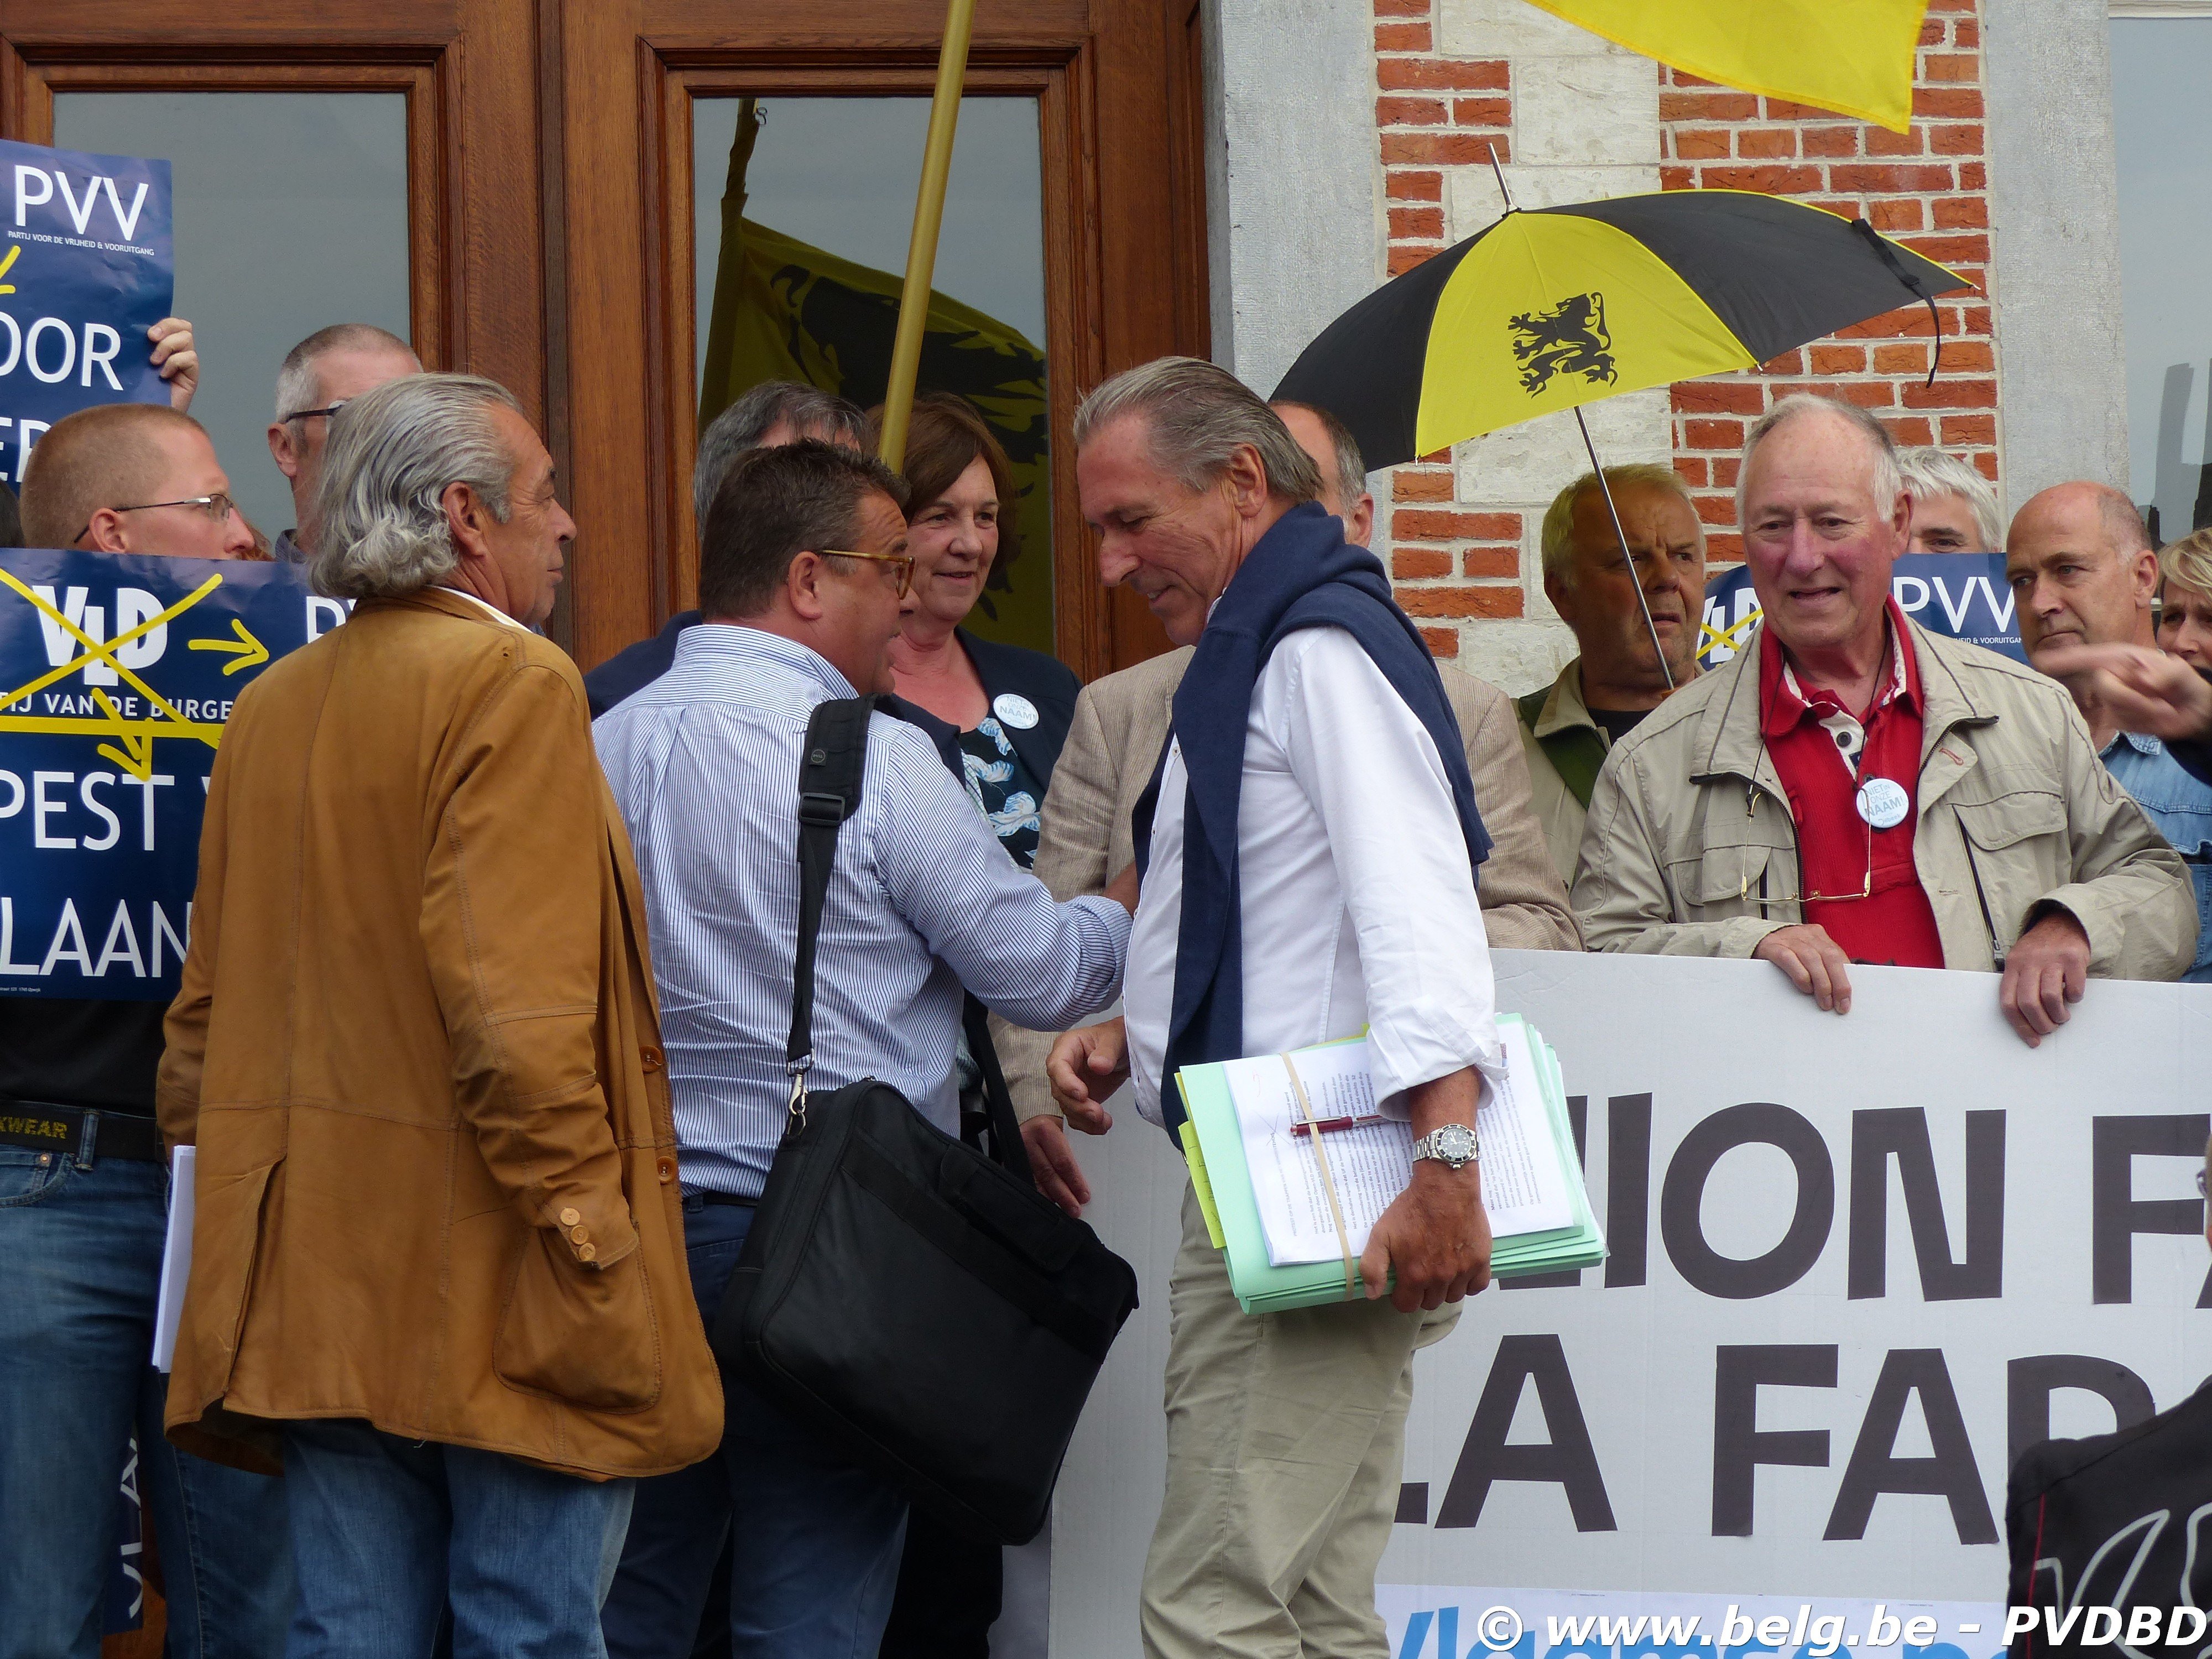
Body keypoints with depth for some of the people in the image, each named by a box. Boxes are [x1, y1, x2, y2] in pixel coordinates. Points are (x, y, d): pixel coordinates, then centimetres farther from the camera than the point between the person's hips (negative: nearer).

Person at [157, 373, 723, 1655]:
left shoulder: (271, 708, 12)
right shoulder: (515, 683, -11)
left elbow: (209, 1009, 16)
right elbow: (516, 1007, -20)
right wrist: (590, 1225, -16)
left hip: (320, 1288, 7)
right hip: (496, 1289, -7)